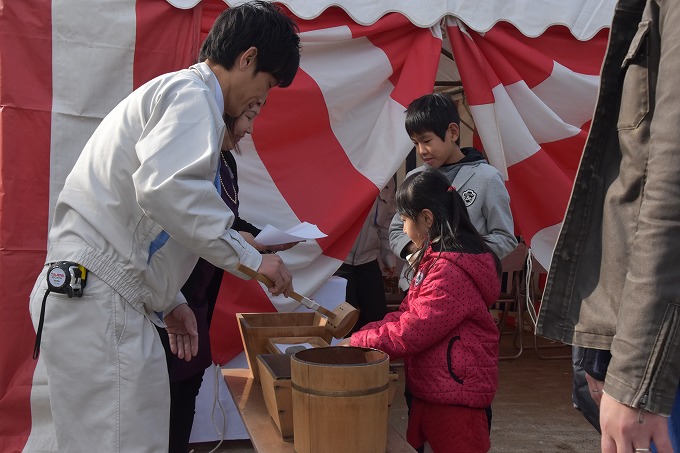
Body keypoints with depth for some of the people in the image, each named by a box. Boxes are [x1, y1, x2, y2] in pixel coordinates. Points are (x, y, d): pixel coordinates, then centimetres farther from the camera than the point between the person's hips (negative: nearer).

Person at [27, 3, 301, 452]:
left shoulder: (171, 91, 23)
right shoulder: (192, 93, -9)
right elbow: (167, 188, -28)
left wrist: (168, 300, 20)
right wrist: (249, 258, -18)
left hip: (80, 293, 10)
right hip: (98, 300, -10)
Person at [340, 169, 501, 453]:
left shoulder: (450, 271, -24)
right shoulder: (436, 260, 11)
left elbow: (410, 332, -23)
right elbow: (407, 315, 11)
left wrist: (357, 343, -10)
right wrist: (361, 335, -1)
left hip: (455, 396, -10)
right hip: (430, 389, 10)